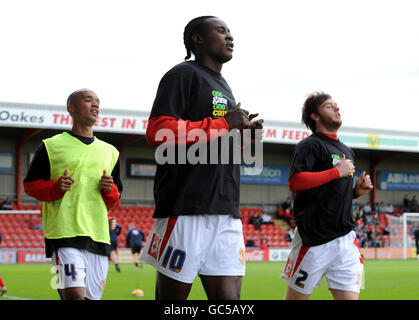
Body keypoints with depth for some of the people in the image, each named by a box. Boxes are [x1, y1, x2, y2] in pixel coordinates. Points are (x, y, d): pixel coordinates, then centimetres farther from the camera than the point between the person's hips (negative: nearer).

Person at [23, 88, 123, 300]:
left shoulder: (110, 152, 19)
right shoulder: (51, 146, 6)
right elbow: (30, 185, 8)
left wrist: (110, 189, -1)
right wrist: (56, 187, -11)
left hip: (99, 236, 5)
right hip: (64, 234, -5)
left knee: (92, 296, 5)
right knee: (74, 294, -20)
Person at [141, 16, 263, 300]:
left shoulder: (223, 87, 26)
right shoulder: (184, 75, 0)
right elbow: (158, 132, -15)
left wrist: (248, 139, 11)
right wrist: (224, 124, -11)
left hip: (226, 213, 8)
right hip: (186, 209, -8)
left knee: (228, 296, 0)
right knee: (172, 296, -3)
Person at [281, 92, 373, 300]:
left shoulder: (347, 151, 22)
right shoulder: (310, 145, -4)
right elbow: (295, 182, -19)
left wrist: (357, 191, 10)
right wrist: (337, 171, -16)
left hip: (345, 236, 7)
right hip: (314, 235, -7)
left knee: (349, 296, -1)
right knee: (296, 297, 0)